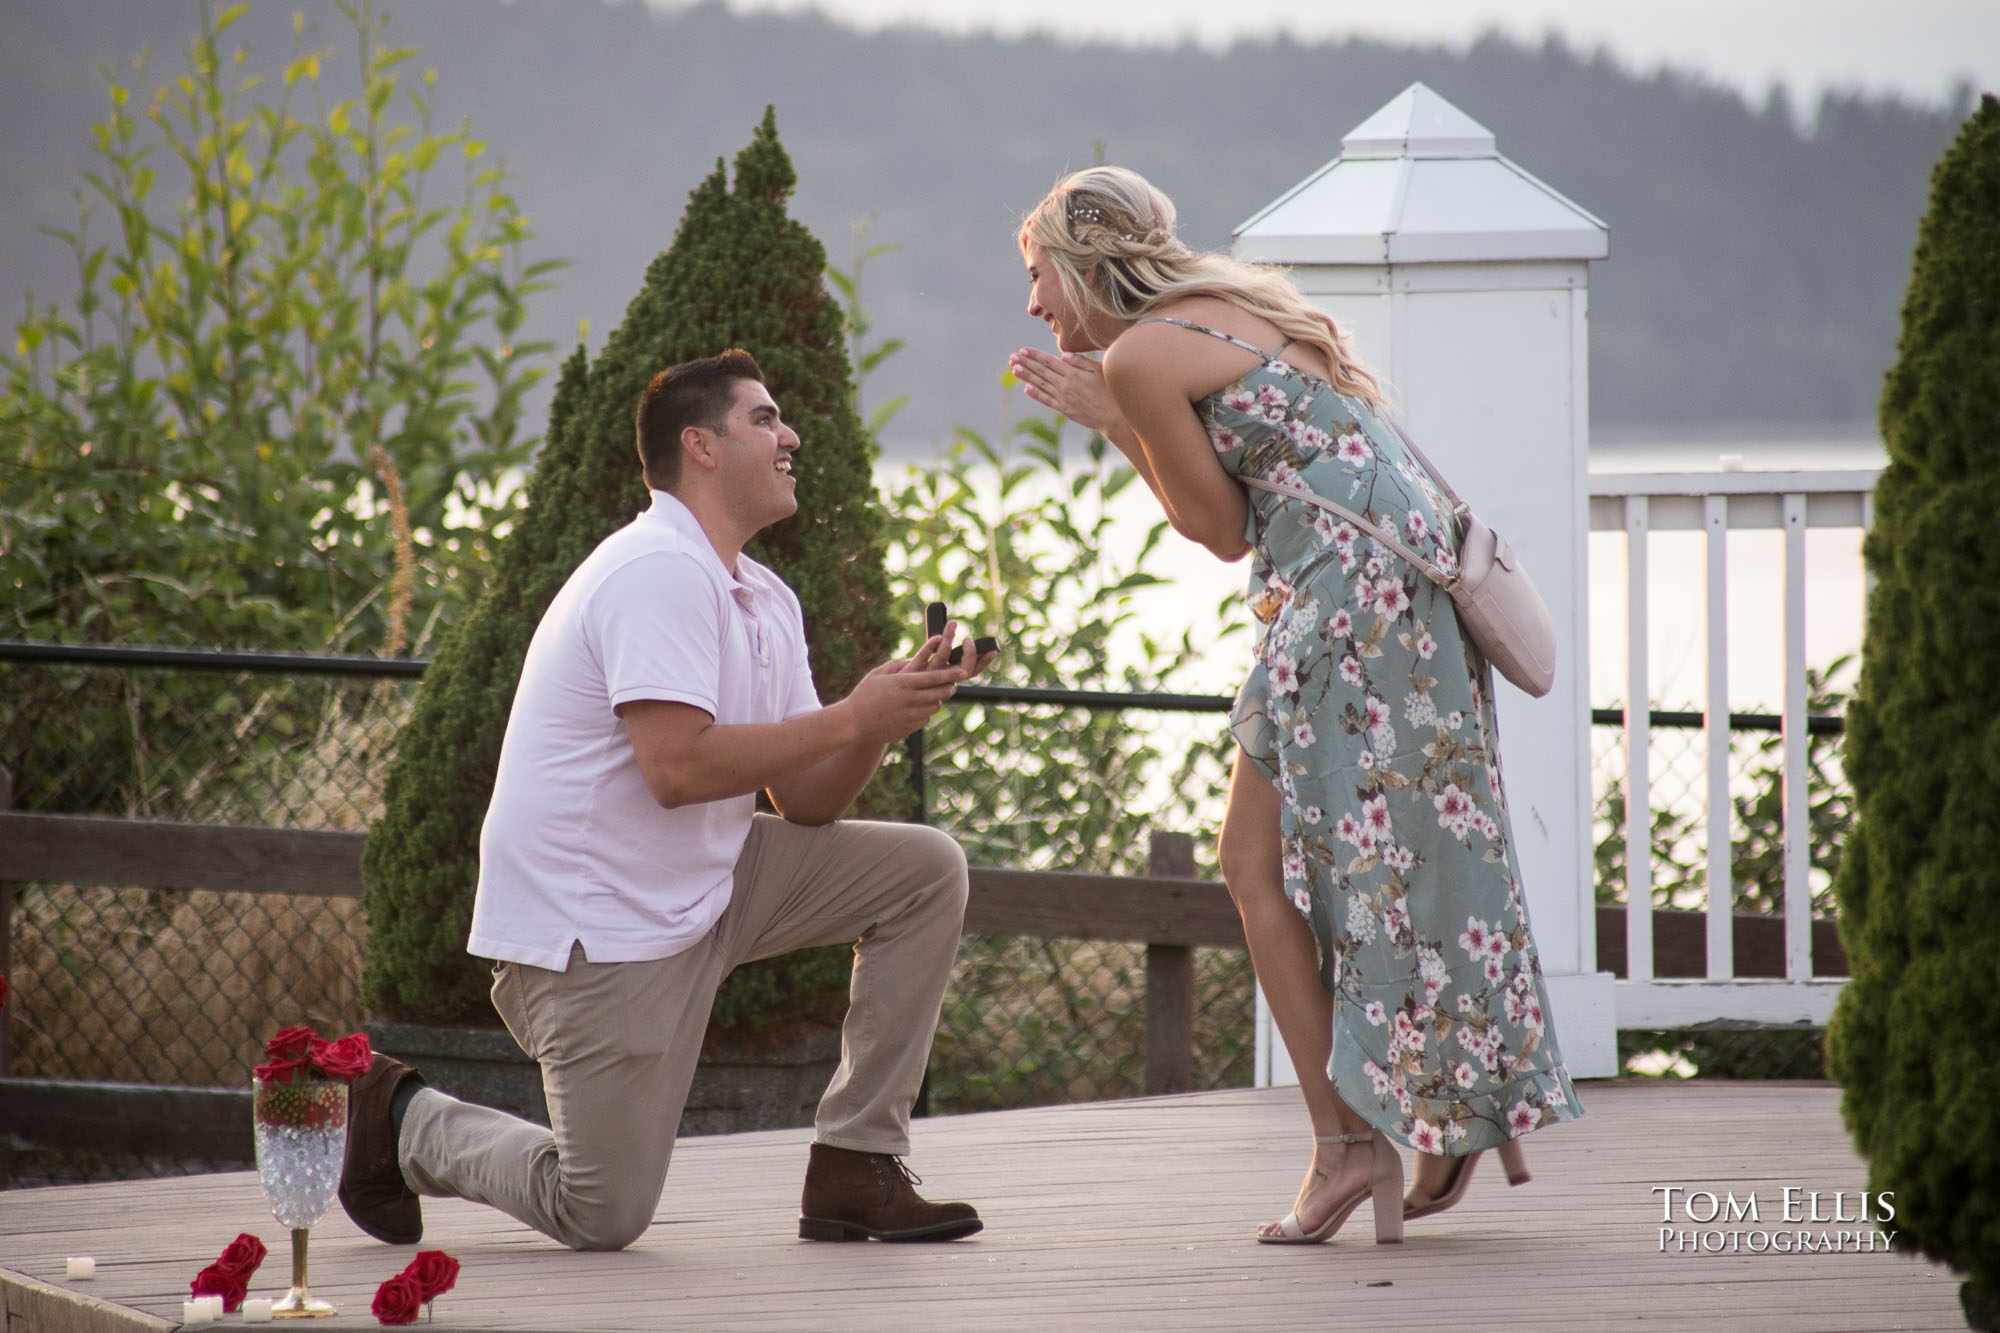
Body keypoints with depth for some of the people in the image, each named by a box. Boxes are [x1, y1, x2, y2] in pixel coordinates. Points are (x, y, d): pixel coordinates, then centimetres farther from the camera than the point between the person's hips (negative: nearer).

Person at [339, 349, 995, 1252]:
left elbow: (804, 803, 9)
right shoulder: (661, 573, -18)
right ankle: (403, 1120, 17)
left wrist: (884, 714, -9)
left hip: (701, 890, 9)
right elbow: (678, 766, -29)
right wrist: (852, 719, -21)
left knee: (925, 872, -2)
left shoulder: (764, 602, 12)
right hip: (592, 923, -9)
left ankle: (855, 1171, -1)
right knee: (603, 1217, -9)